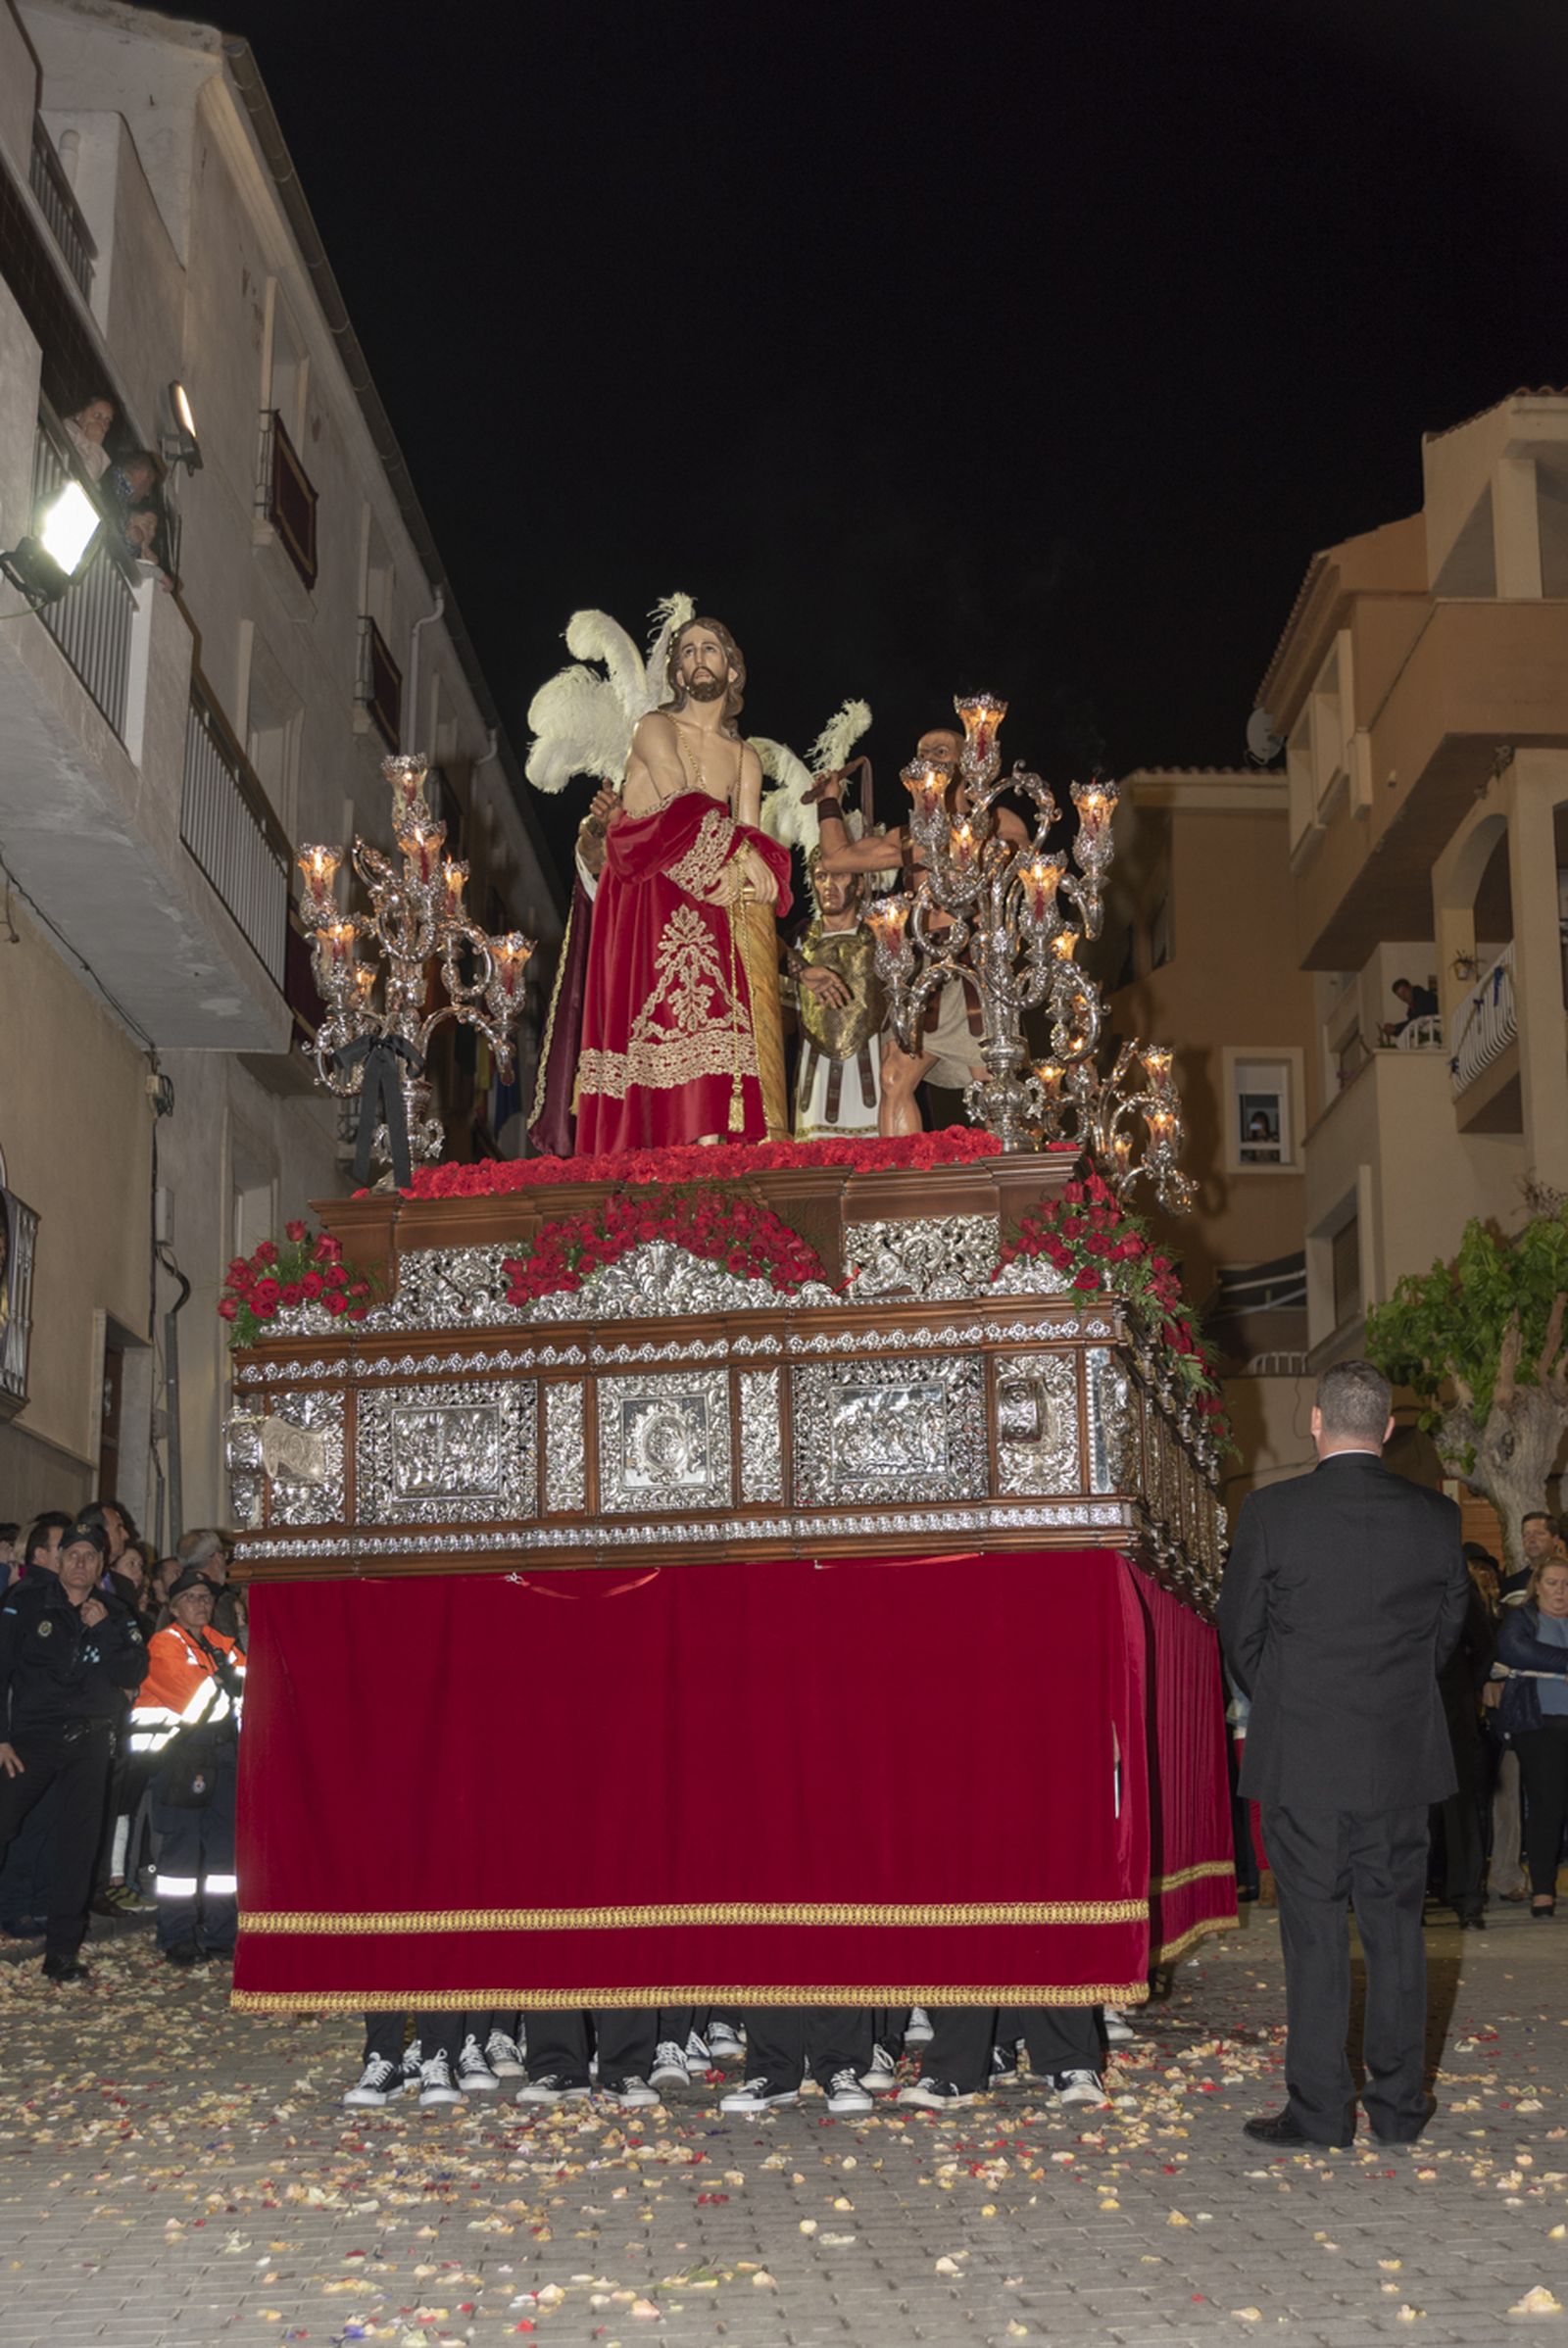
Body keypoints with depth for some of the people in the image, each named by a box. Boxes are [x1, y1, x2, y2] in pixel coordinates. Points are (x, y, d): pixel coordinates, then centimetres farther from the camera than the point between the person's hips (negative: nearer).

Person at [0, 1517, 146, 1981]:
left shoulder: (113, 1615, 9)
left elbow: (131, 1675, 0)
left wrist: (102, 1630, -11)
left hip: (90, 1740, 3)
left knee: (78, 1842, 3)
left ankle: (62, 1952, 8)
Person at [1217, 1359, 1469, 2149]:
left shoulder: (1270, 1512, -10)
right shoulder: (1436, 1516, -2)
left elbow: (1239, 1633, -1)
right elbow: (1448, 1631, 7)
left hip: (1301, 1758, -2)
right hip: (1404, 1758, 3)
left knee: (1314, 1934, 4)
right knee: (1395, 1927, 12)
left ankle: (1319, 2109, 9)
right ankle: (1398, 2105, 19)